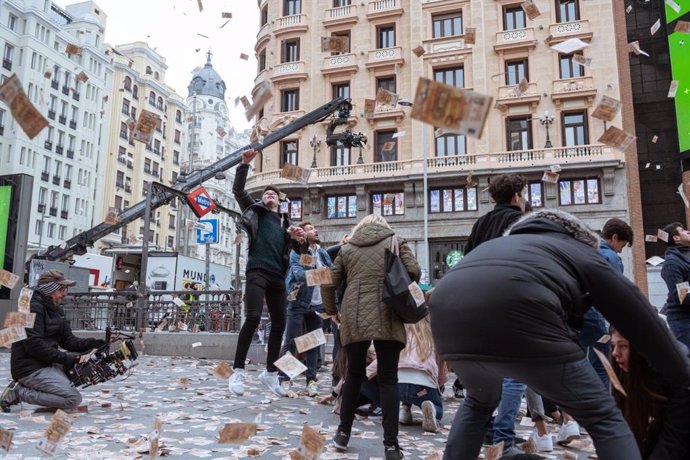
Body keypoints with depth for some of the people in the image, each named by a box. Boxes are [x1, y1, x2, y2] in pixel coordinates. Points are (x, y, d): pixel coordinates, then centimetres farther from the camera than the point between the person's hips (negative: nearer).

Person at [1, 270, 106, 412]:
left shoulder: (57, 311, 14)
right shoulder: (34, 308, -14)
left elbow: (68, 340, 10)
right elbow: (33, 344, -22)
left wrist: (93, 344, -7)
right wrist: (64, 358, -21)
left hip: (46, 363, 9)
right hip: (30, 368, -9)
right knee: (74, 399, -18)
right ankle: (19, 391, -6)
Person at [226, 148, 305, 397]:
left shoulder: (285, 220, 24)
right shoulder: (255, 210, 14)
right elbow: (238, 190, 2)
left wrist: (296, 237, 1)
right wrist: (245, 164, -7)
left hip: (277, 275, 5)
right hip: (257, 271, -5)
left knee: (279, 323, 6)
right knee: (253, 318, -19)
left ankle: (270, 373, 20)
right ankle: (237, 372, -11)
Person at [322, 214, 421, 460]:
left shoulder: (346, 248, 18)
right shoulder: (395, 241, 13)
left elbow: (328, 284, 15)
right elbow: (414, 272, 1)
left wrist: (331, 311, 30)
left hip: (354, 317, 2)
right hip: (387, 316, -2)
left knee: (354, 374, 17)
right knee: (388, 379, 4)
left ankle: (343, 432, 23)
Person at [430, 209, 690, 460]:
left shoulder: (501, 245, 43)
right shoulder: (583, 256, 29)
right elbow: (642, 322, 30)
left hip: (449, 319, 6)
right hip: (514, 317, -6)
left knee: (479, 403, 37)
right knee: (603, 418, 15)